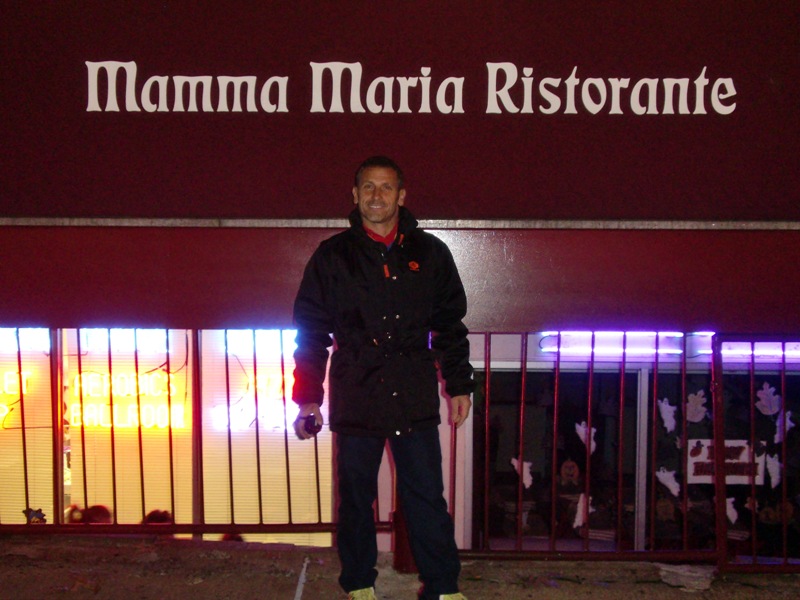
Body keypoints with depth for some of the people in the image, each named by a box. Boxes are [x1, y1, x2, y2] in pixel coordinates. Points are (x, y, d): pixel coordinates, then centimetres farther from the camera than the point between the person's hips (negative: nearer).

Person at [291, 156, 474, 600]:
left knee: (426, 496, 3)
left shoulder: (430, 254, 7)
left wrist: (459, 385, 10)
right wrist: (307, 397, 2)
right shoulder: (332, 257, 3)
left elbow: (450, 326, 12)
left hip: (415, 399, 0)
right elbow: (311, 330, 5)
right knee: (355, 497, 9)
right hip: (355, 400, 0)